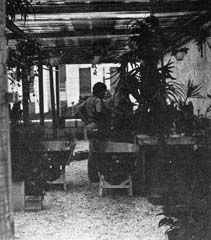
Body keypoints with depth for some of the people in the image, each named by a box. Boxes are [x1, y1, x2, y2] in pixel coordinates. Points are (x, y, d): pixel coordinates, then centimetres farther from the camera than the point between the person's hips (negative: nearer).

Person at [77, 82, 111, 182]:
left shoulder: (88, 100, 13)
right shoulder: (98, 101, -14)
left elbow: (79, 109, 10)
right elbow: (99, 111, -31)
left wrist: (87, 122, 5)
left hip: (90, 128, 10)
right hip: (98, 129, -10)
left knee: (92, 153, 15)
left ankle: (91, 176, 22)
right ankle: (95, 177, -2)